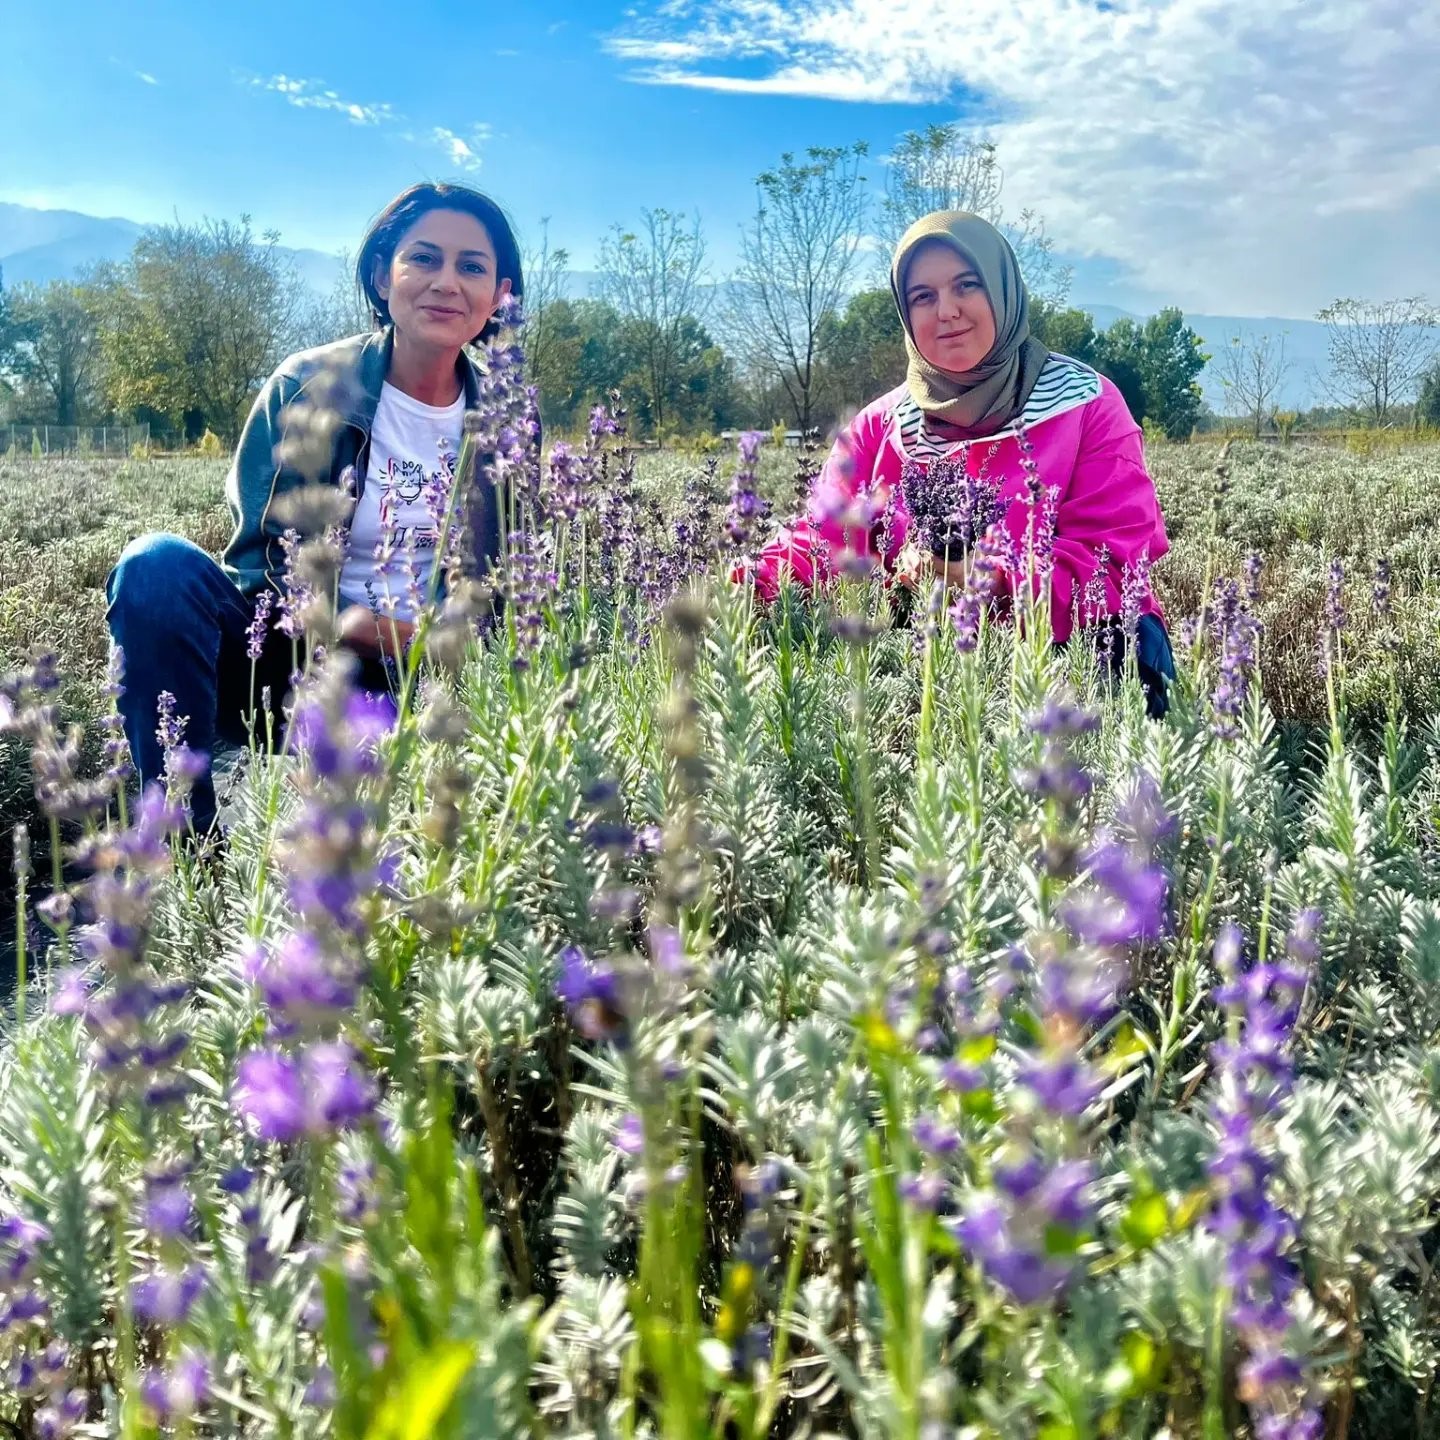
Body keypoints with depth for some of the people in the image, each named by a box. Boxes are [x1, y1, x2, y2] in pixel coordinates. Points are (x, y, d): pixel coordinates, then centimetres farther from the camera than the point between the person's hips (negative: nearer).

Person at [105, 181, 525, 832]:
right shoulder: (306, 388, -5)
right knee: (159, 564, -28)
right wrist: (340, 625, -25)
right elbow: (260, 557, -6)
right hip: (292, 660, -1)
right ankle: (184, 841, -23)